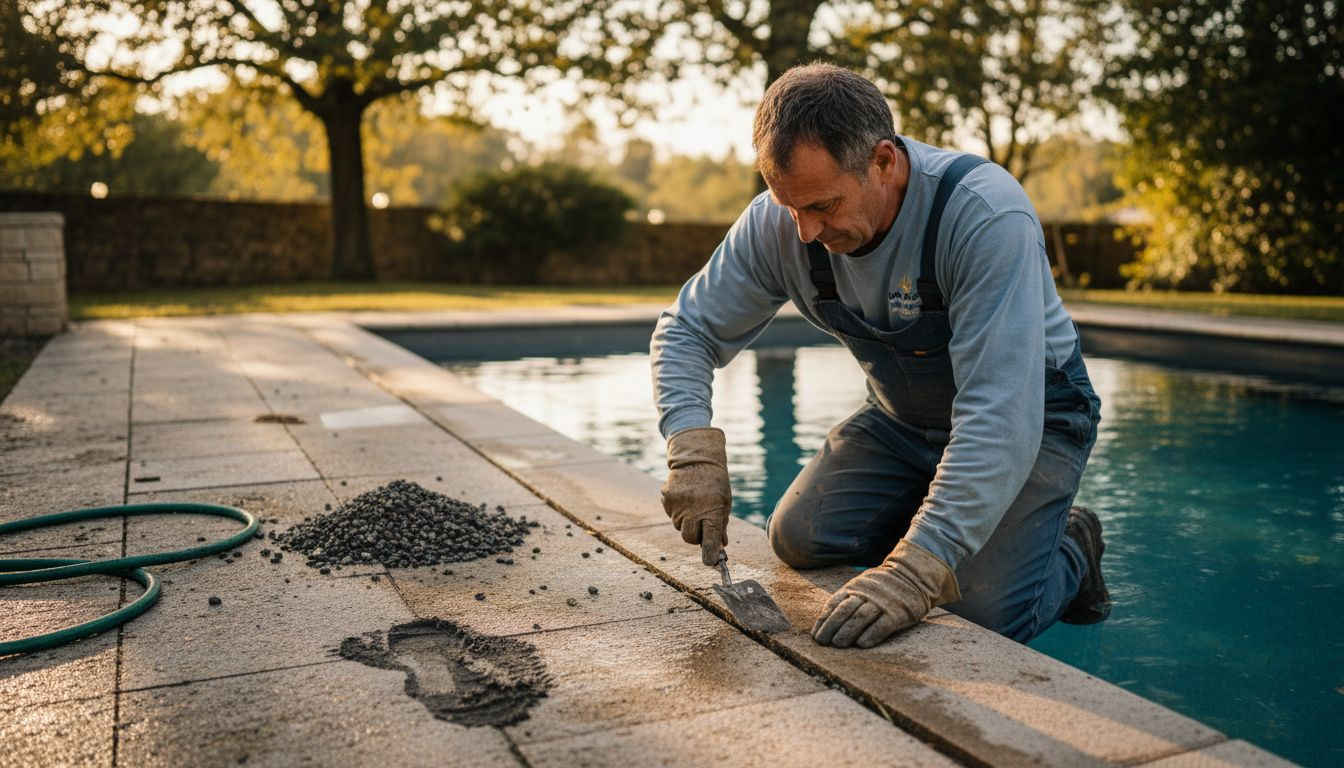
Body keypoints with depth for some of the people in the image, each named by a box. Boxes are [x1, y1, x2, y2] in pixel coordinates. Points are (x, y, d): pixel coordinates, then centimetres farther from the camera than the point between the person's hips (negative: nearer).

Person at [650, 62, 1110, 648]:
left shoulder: (986, 216, -34)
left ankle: (1069, 545, 13)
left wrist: (916, 569, -46)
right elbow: (687, 329, -8)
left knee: (984, 611, -21)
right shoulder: (778, 223, -19)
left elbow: (999, 417, -39)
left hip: (1031, 414, -5)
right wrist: (693, 445, -28)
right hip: (903, 418, 5)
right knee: (800, 538, -12)